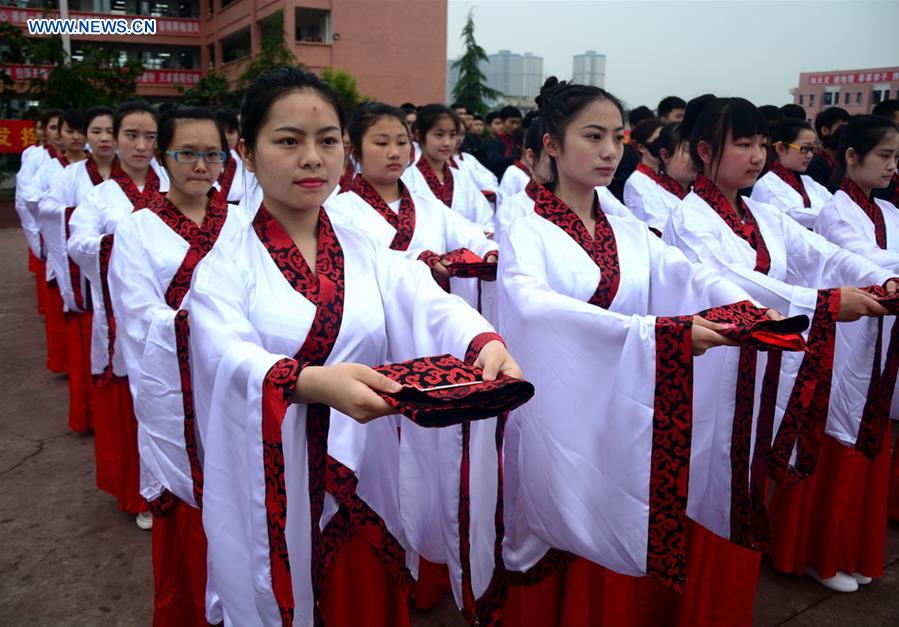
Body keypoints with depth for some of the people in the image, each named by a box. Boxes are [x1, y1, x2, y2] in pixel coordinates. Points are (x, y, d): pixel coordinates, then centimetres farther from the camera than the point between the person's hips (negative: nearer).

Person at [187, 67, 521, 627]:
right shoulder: (226, 266, -5)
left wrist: (483, 342, -36)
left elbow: (434, 307, -13)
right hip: (272, 492, -2)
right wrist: (315, 383, -43)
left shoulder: (369, 255, 3)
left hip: (366, 481, 3)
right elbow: (229, 356, -23)